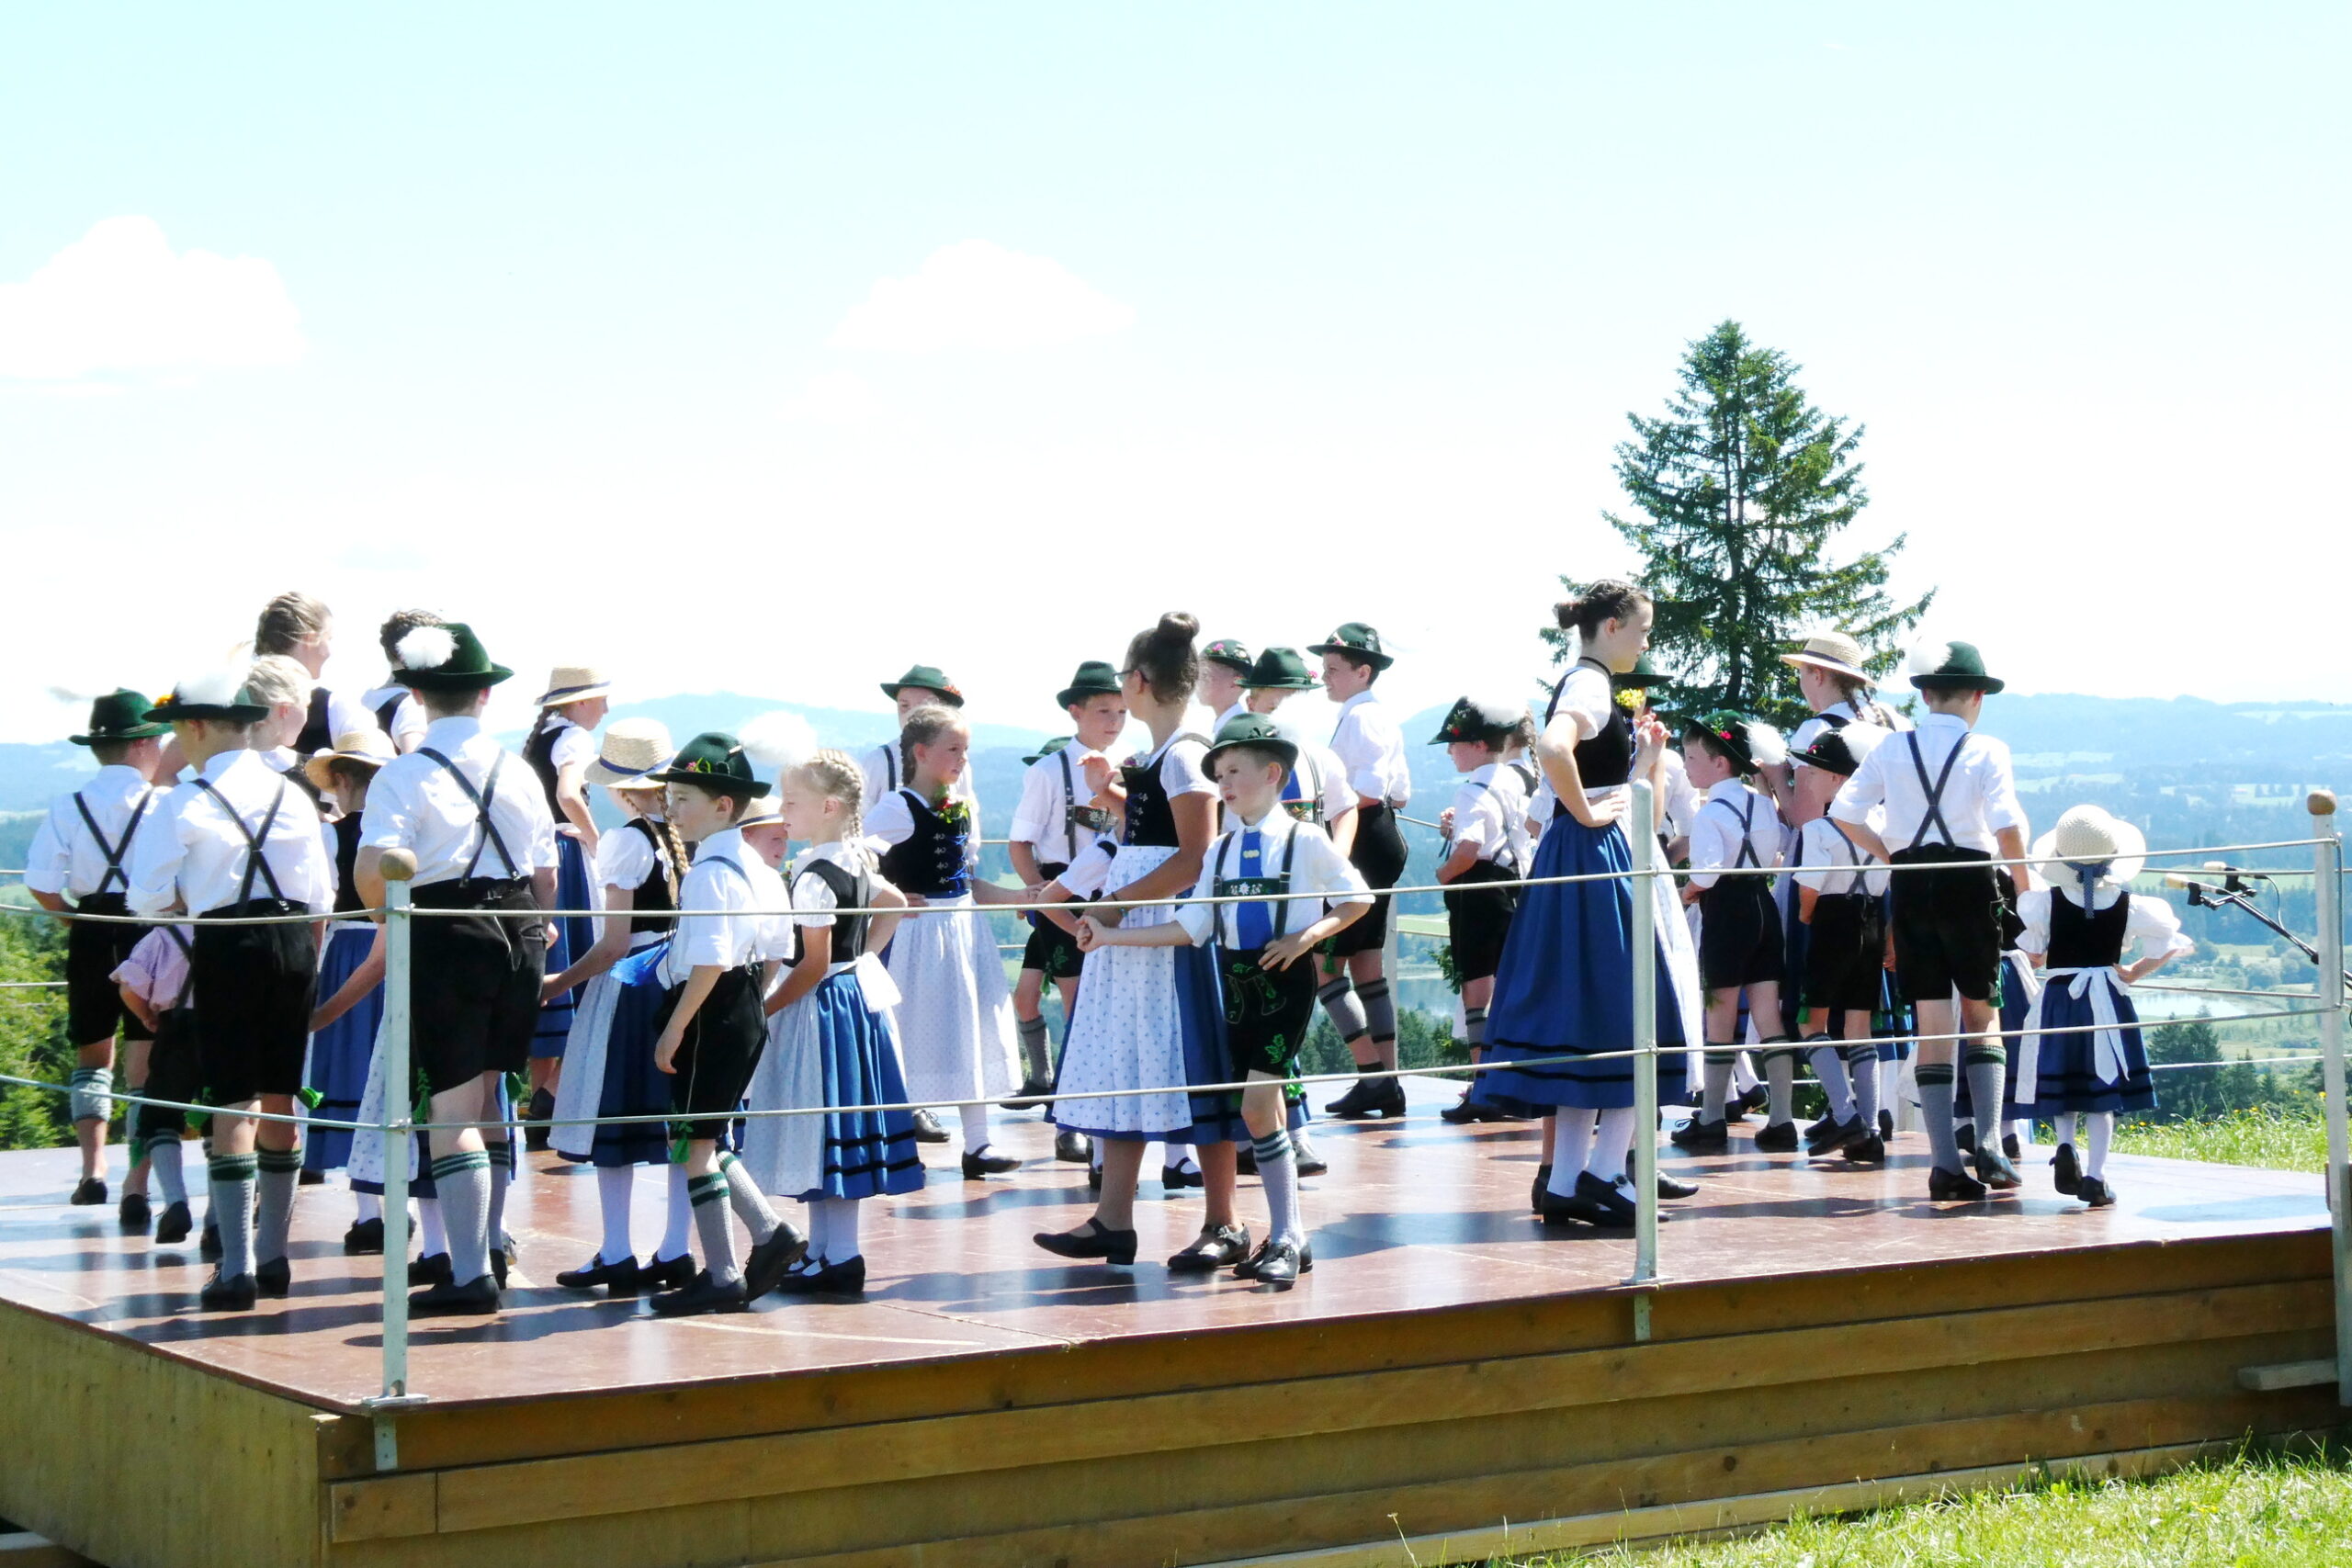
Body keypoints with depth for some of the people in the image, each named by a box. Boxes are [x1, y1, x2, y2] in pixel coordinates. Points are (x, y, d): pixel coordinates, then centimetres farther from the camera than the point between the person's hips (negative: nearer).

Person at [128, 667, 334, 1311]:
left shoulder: (188, 802, -7)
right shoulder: (292, 796, 7)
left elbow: (148, 898, -8)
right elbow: (321, 895, 9)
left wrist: (192, 896, 12)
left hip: (228, 947, -5)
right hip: (294, 944, 5)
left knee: (233, 1105, -3)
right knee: (281, 1101, 11)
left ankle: (236, 1266, -6)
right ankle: (272, 1256, 19)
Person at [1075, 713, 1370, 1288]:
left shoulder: (1305, 840, -4)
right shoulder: (1222, 849, 11)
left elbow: (1357, 899, 0)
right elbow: (1189, 927, 6)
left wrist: (1308, 935, -14)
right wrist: (1111, 935, 0)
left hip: (1286, 979, -6)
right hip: (1236, 980, 6)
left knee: (1256, 1105, -14)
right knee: (1264, 1107, 7)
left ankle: (1286, 1239, -6)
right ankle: (1289, 1236, 14)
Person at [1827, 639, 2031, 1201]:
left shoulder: (1893, 749, 5)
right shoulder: (1987, 751, -3)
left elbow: (1844, 812, -2)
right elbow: (2008, 828, -15)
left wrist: (1890, 853, 11)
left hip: (1910, 886, 2)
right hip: (1969, 881, -2)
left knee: (1932, 1024, 4)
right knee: (1981, 1016, 12)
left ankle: (1946, 1163, -1)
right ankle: (1989, 1144, -2)